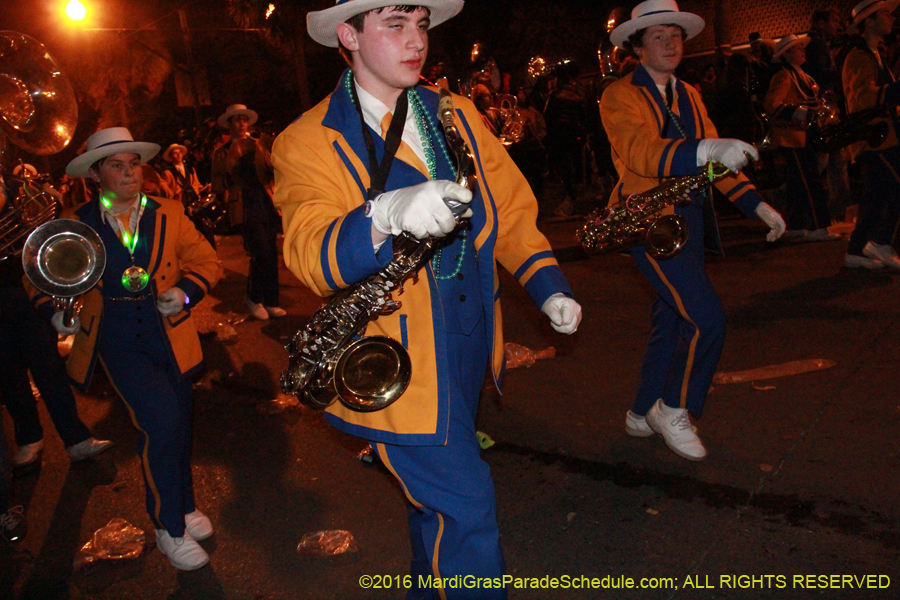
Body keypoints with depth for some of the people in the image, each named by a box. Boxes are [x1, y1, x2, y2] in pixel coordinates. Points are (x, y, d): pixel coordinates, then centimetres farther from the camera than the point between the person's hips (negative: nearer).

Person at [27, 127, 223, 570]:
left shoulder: (169, 214, 4)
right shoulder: (73, 225, 0)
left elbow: (205, 260, 6)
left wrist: (186, 292, -13)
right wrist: (53, 310, -10)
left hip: (169, 333, 3)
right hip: (114, 338, -2)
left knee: (177, 425, 13)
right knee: (161, 419, -19)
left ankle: (184, 506, 40)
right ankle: (169, 529, 1)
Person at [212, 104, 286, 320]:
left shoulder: (256, 145, 16)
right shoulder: (223, 153, 7)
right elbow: (217, 186, 3)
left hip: (266, 203, 4)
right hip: (246, 207, -4)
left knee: (271, 254, 2)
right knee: (261, 253, -14)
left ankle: (270, 302, 14)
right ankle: (253, 299, 7)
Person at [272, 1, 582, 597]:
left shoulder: (458, 115, 7)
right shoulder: (307, 142, -11)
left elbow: (511, 206, 10)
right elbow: (313, 256, -25)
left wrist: (548, 285, -3)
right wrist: (388, 216, -44)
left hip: (470, 342, 6)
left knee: (436, 483, 25)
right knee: (468, 507, -5)